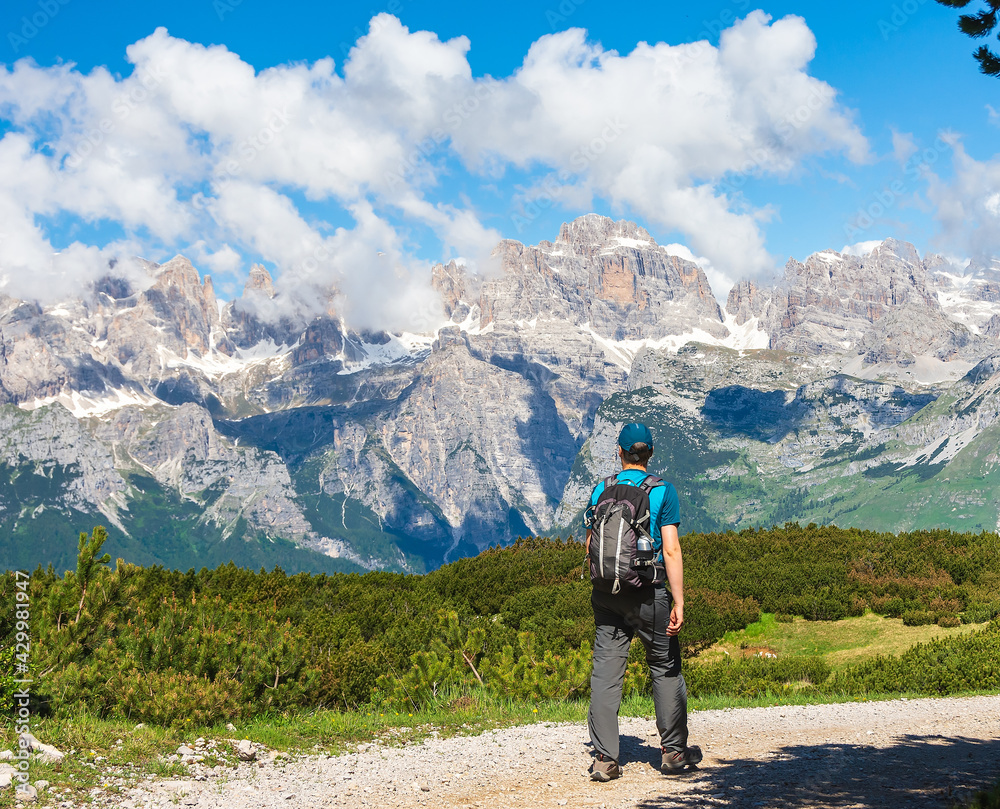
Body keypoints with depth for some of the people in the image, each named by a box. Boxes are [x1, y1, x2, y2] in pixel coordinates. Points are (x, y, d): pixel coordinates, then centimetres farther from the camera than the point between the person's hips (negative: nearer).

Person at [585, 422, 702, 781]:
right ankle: (674, 752, 19)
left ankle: (605, 758, 2)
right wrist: (679, 602, -10)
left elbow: (589, 545, 10)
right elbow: (671, 550, -11)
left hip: (606, 595, 3)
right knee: (665, 669, 12)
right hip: (648, 595, -2)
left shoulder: (600, 490, 4)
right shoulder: (663, 491, -6)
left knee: (605, 672, 4)